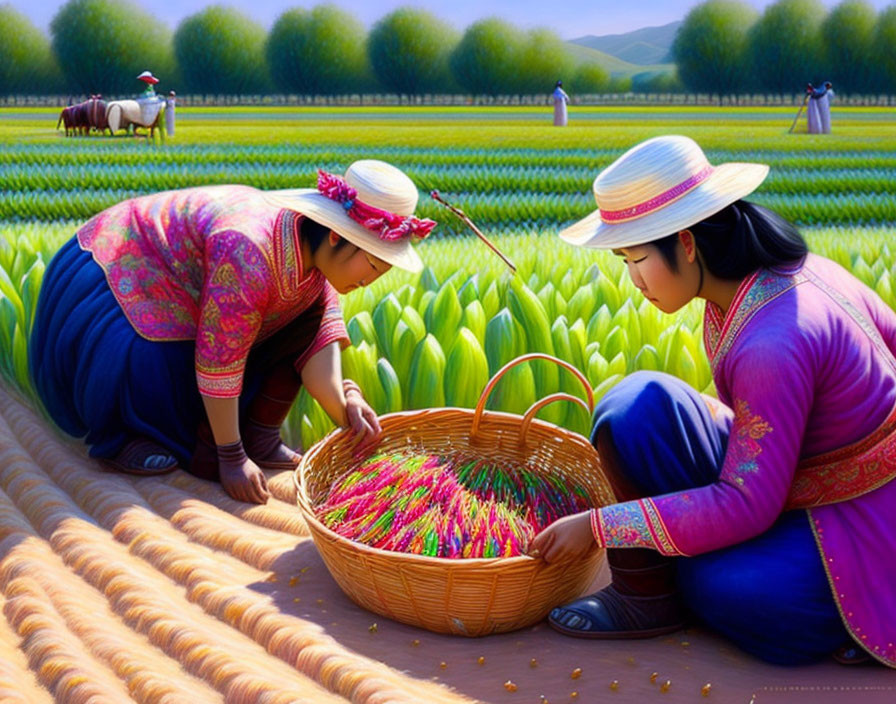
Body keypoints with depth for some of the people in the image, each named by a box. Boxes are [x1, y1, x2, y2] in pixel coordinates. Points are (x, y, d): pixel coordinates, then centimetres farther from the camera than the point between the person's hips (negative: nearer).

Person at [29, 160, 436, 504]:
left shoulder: (319, 253, -12)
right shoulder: (251, 255, -39)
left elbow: (319, 336, -13)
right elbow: (218, 362, -34)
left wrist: (342, 401, -31)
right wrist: (230, 457, -25)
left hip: (183, 298, 8)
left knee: (308, 311, -5)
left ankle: (260, 436, -2)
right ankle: (120, 437, -4)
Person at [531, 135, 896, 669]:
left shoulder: (773, 345, -33)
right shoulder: (797, 271, -5)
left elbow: (746, 507, -29)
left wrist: (599, 527, -24)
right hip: (791, 477, 9)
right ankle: (641, 595, -4)